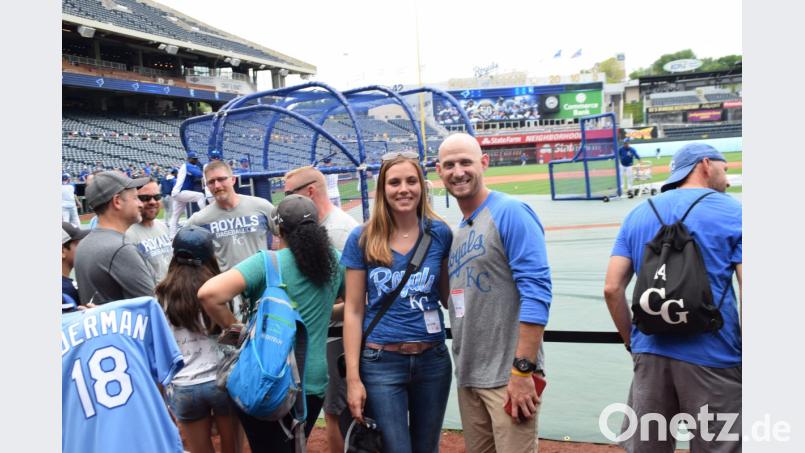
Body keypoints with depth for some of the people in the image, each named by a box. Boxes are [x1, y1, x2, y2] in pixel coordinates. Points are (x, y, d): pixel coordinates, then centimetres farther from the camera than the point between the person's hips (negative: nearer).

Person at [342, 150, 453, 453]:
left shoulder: (440, 233, -1)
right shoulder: (362, 239, -6)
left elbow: (449, 296, 8)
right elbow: (353, 311, -4)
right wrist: (353, 378, -6)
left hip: (432, 360, 3)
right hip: (381, 363, -2)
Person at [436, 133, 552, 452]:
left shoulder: (510, 213, -11)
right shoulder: (456, 231, 13)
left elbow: (536, 292, -18)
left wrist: (523, 370, -21)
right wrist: (465, 370, 12)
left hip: (509, 376, -8)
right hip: (467, 376, 8)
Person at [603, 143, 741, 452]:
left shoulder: (638, 214, 10)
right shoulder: (733, 212, 0)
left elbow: (612, 289, 4)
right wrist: (743, 357, -1)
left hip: (650, 354, 4)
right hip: (712, 358, -3)